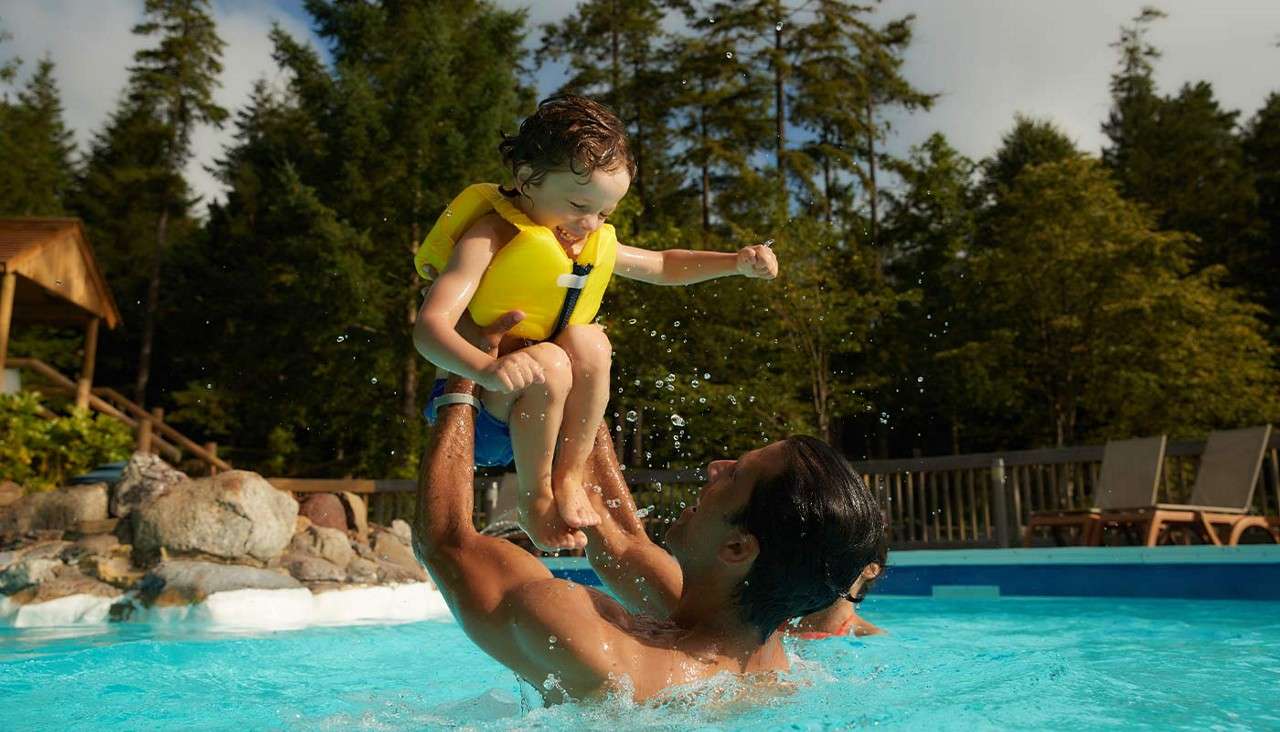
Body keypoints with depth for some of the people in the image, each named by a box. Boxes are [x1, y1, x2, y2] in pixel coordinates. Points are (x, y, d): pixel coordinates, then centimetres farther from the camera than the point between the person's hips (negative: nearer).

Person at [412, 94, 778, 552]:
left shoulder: (596, 244, 6)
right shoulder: (493, 235, -18)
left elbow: (663, 267, 22)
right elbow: (429, 326, -30)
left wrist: (737, 263, 5)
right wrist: (487, 369, -51)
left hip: (538, 414, 6)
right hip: (475, 411, -5)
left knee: (589, 341, -23)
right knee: (547, 363, -34)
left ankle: (569, 477, -14)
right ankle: (534, 499, -16)